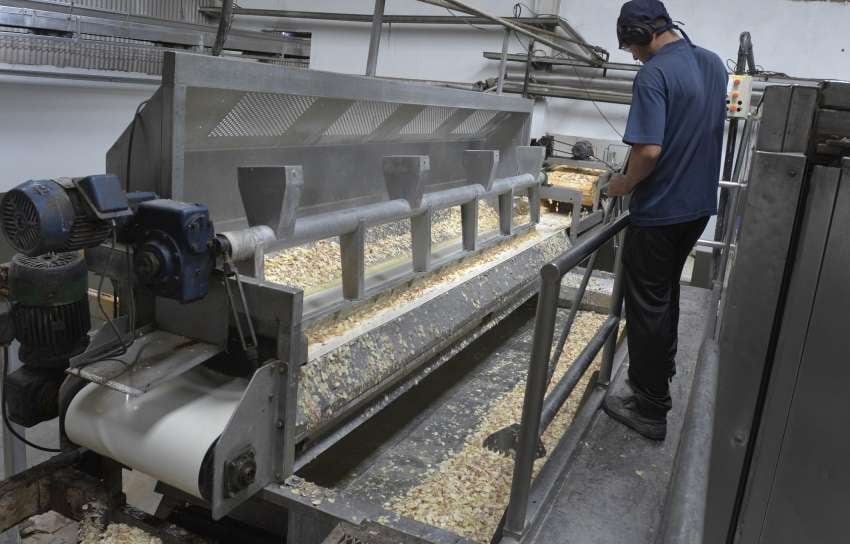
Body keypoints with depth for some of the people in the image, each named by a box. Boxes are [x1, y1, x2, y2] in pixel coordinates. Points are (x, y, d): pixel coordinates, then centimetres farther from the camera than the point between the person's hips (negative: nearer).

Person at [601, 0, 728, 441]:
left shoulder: (654, 75, -20)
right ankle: (662, 369, 42)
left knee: (647, 304, 2)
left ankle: (650, 410, 11)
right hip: (699, 203, 9)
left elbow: (649, 150, -27)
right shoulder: (713, 63, 7)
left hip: (660, 210, -8)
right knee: (667, 292, 24)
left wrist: (626, 183, -10)